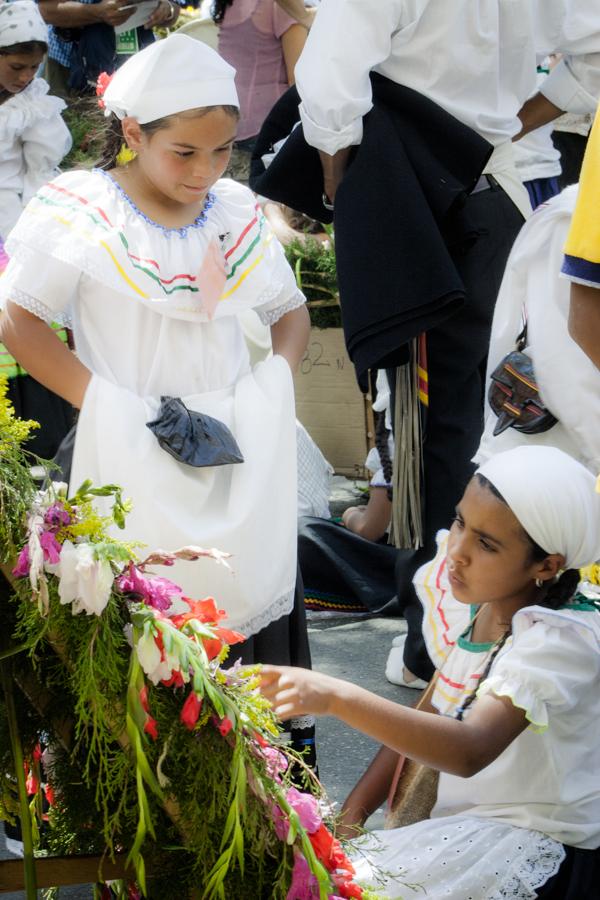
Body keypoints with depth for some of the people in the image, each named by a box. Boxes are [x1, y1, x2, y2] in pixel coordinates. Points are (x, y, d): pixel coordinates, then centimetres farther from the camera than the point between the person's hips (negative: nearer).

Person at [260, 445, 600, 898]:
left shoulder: (564, 639, -23)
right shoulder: (470, 604, 0)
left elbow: (470, 751, -37)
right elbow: (429, 715, 12)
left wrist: (337, 697, -45)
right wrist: (351, 813, 2)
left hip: (536, 843, -7)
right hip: (459, 818, 7)